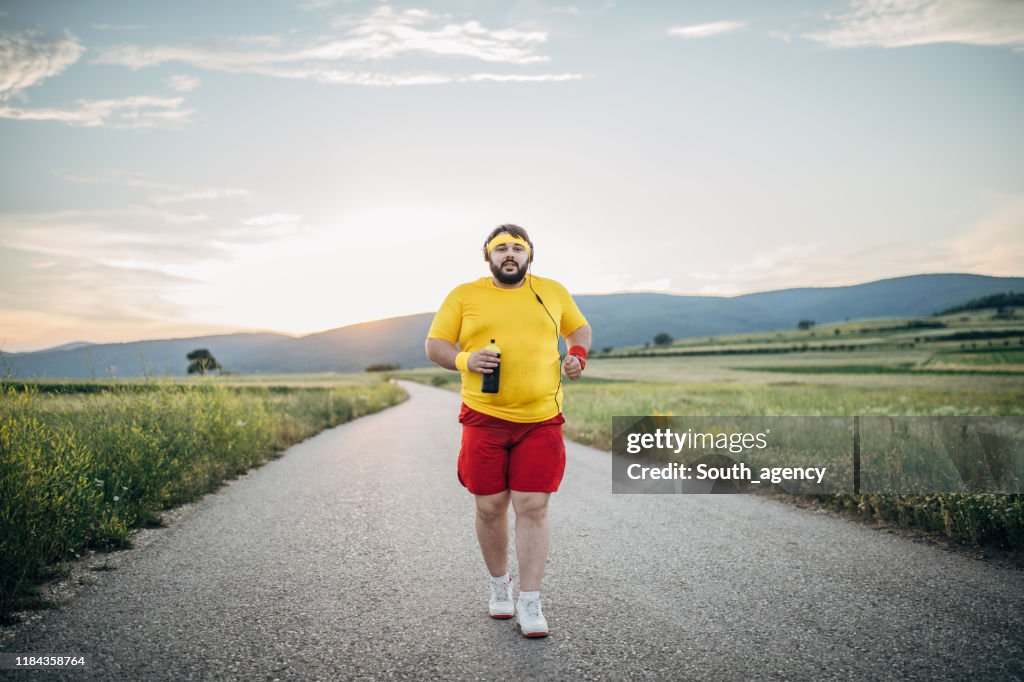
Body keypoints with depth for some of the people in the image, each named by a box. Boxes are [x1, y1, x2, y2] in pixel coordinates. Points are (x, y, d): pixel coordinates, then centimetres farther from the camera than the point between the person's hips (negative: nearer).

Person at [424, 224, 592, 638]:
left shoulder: (553, 291, 11)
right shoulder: (464, 295, 6)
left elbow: (579, 328, 25)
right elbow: (434, 346, 7)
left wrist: (577, 355, 3)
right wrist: (465, 360, -13)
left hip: (541, 420, 0)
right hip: (484, 418, 0)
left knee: (533, 508, -4)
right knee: (490, 507, 7)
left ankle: (530, 604, 6)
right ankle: (499, 585, 31)